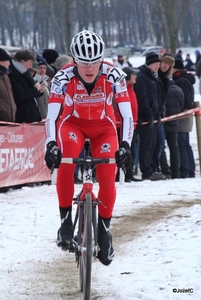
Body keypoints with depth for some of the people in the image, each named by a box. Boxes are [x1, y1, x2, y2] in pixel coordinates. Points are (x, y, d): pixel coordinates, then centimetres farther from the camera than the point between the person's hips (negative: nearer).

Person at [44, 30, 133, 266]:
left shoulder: (114, 76, -26)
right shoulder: (63, 77, -27)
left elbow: (127, 115, -25)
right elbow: (51, 115, -28)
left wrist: (125, 145, -37)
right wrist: (51, 144, -43)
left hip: (103, 125, 1)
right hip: (73, 122, -1)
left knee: (107, 178, -14)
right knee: (65, 162, -31)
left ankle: (103, 228, 9)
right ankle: (66, 220, -20)